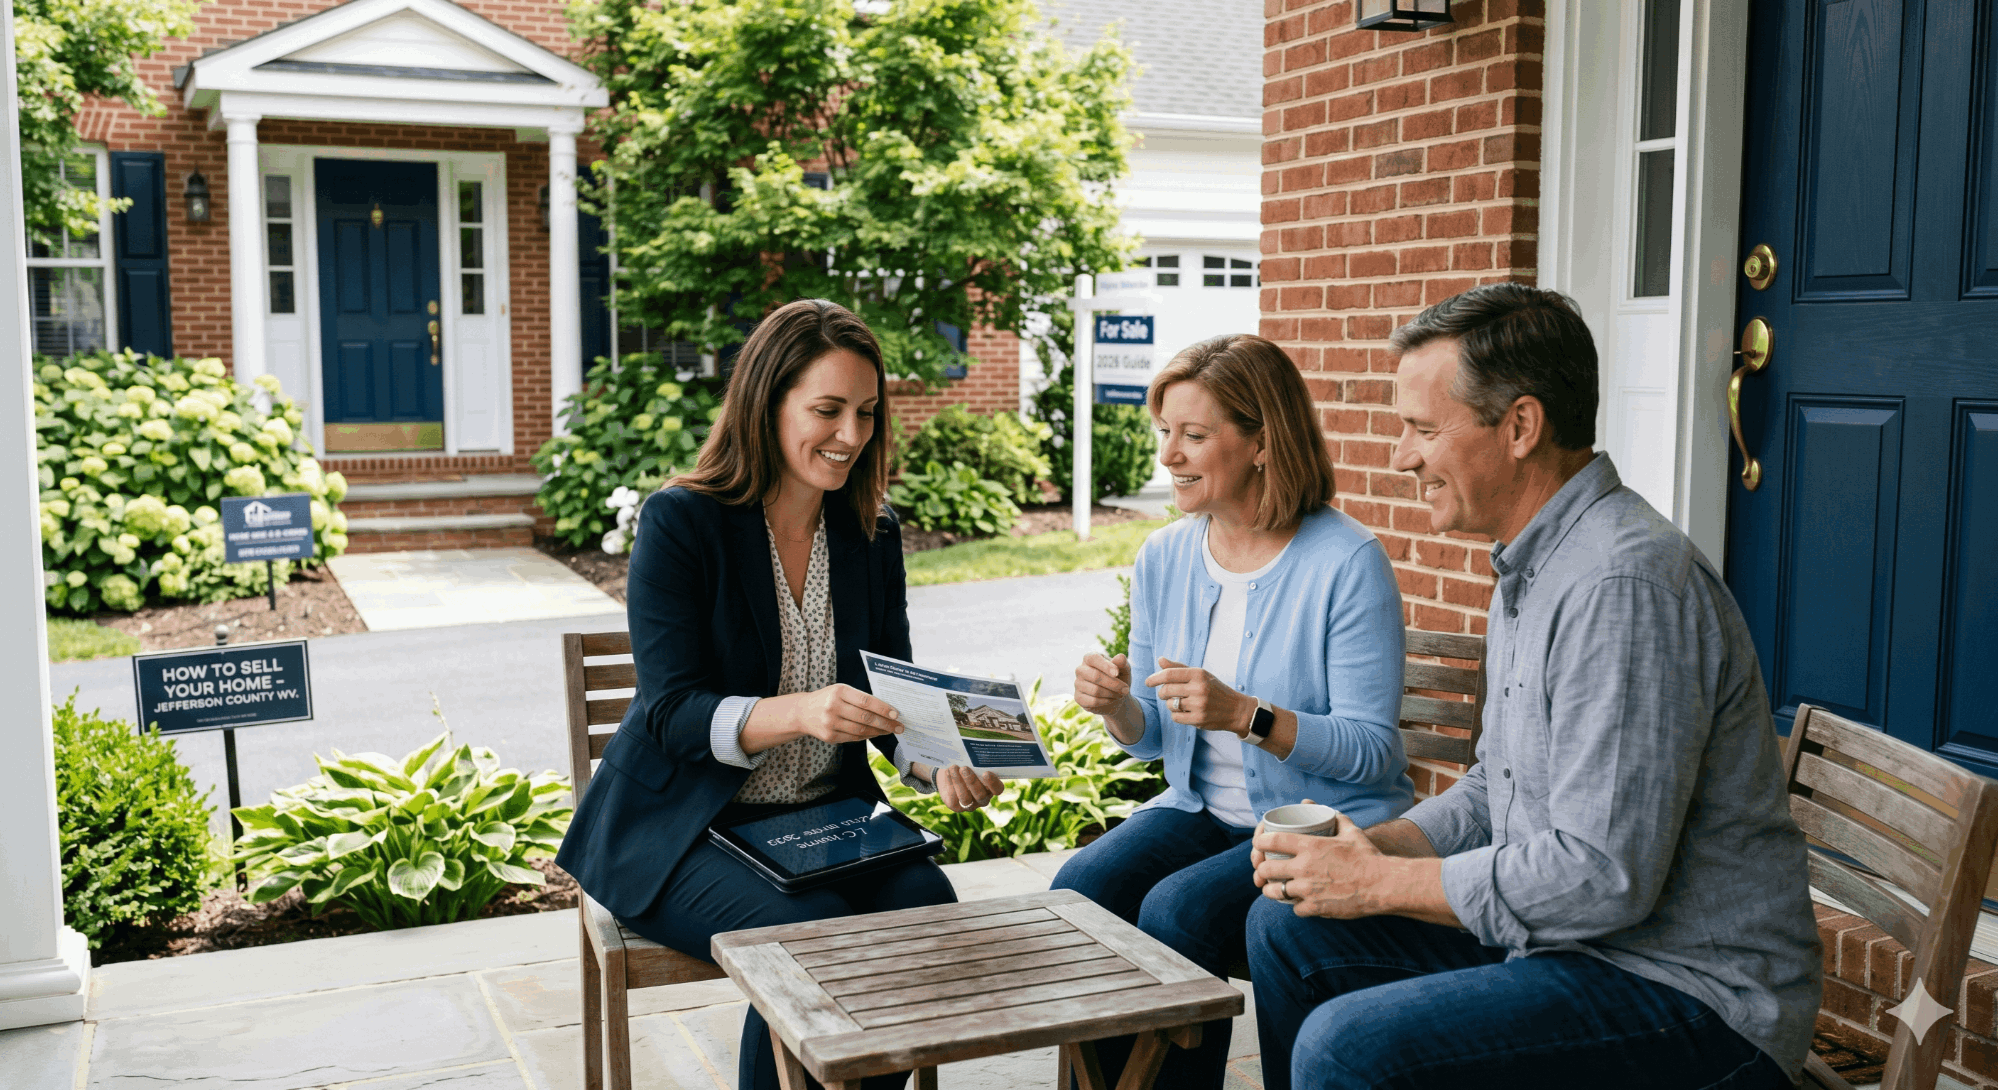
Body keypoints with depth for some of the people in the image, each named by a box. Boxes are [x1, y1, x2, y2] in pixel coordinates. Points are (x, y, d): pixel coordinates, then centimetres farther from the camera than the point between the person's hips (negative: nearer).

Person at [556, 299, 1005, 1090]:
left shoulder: (872, 536, 5)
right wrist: (798, 712, -36)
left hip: (826, 811, 5)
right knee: (811, 930, -29)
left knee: (925, 901, -22)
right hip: (683, 823, -5)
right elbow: (673, 713, -17)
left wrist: (941, 766, -18)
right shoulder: (680, 523, -12)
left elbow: (891, 703, 5)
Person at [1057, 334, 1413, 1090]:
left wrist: (1246, 715, -29)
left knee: (1176, 911, -28)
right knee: (1079, 891, -20)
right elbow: (1152, 738, 12)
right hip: (1201, 808, 6)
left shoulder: (1347, 562, -14)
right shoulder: (1163, 558, 5)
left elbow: (1370, 750, -16)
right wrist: (1117, 707, -12)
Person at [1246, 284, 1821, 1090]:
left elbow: (1604, 877, -27)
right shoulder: (1533, 568, 11)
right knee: (1287, 928, 11)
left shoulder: (1625, 583, -24)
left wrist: (1380, 883, -17)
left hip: (1692, 994, -10)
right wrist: (1369, 844, 1)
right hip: (1564, 935, 10)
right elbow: (1498, 790, 19)